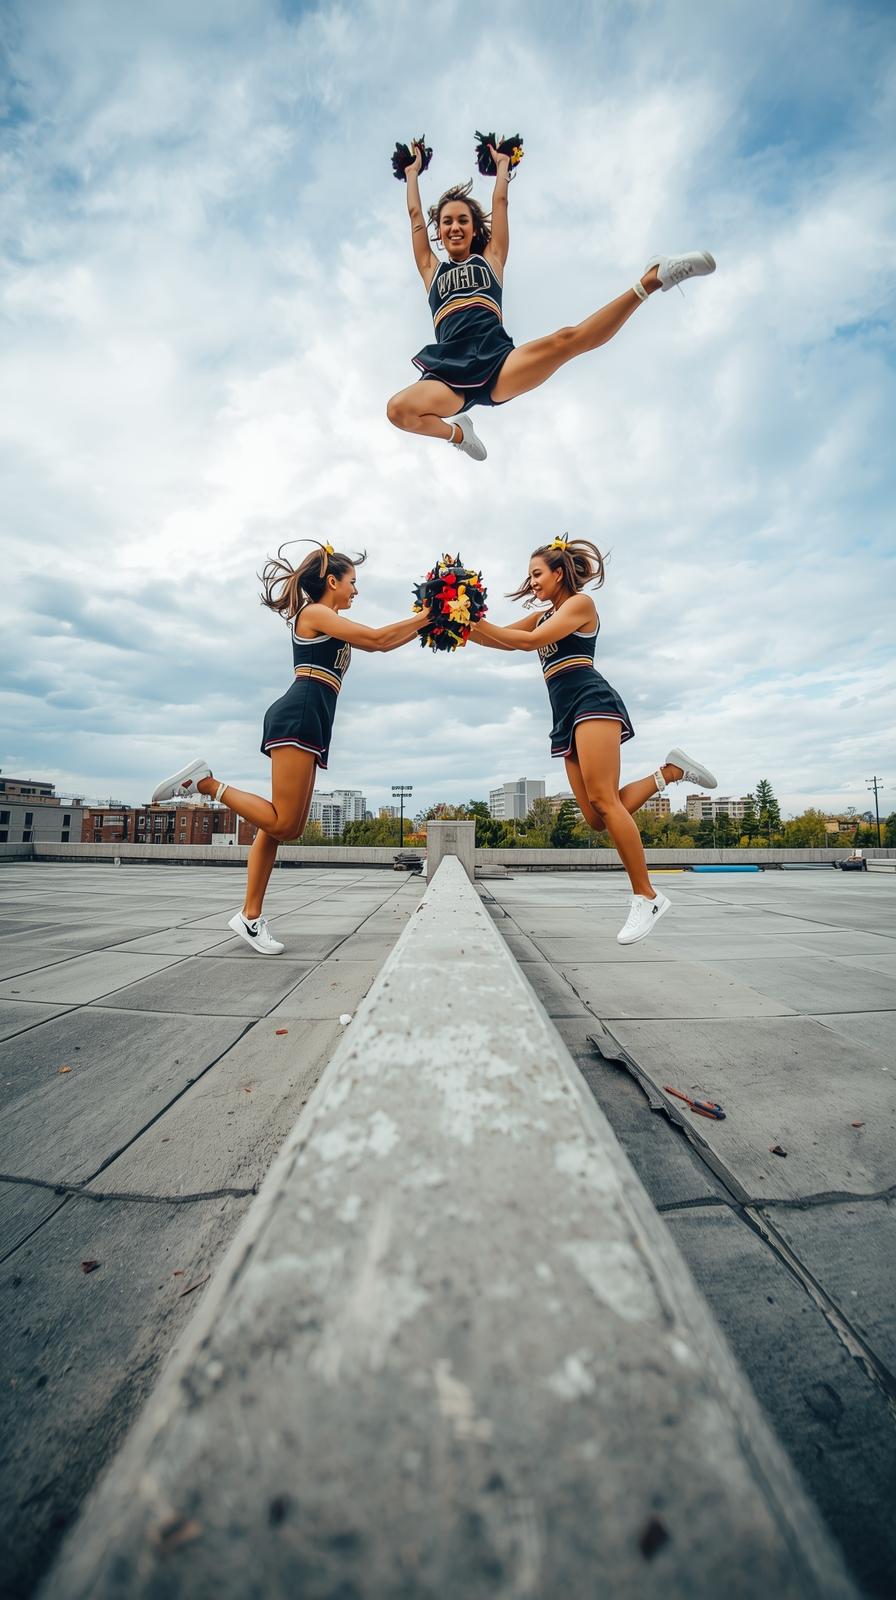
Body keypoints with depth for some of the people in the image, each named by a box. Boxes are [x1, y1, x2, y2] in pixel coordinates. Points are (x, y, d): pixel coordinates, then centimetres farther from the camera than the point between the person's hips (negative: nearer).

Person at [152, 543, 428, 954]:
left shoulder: (329, 625, 30)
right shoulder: (316, 613, 3)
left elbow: (383, 645, 29)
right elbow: (376, 638, -4)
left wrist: (424, 622, 26)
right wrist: (423, 617, 6)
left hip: (308, 723, 10)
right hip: (299, 717, -10)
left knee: (283, 826, 2)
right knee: (283, 824, -16)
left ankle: (250, 916, 5)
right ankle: (205, 782, -7)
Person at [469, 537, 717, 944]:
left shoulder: (580, 602, 7)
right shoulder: (542, 616, 30)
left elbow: (530, 641, -8)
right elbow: (504, 640, 18)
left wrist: (476, 623, -7)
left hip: (591, 701, -8)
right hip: (567, 715, 8)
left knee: (602, 800, -20)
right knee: (598, 817, -5)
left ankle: (647, 897, -15)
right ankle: (670, 771, 9)